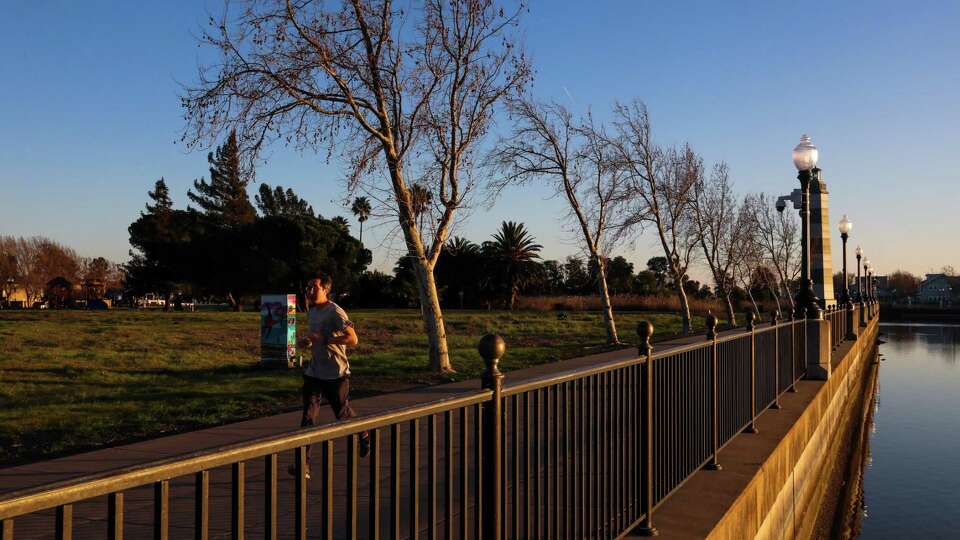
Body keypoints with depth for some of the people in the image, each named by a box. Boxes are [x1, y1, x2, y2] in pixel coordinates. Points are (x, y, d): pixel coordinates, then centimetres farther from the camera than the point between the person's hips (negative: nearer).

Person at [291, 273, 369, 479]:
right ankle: (304, 463, -6)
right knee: (308, 416, -5)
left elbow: (353, 339, -23)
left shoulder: (335, 312, -16)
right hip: (314, 372, 6)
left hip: (336, 373, -6)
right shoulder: (311, 310, 10)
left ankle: (363, 435, 40)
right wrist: (307, 341, 4)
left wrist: (323, 339, -26)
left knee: (343, 414, 9)